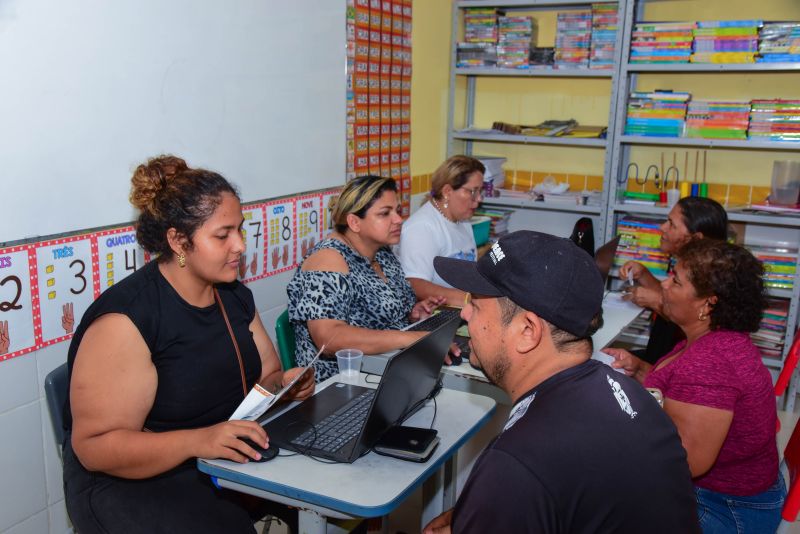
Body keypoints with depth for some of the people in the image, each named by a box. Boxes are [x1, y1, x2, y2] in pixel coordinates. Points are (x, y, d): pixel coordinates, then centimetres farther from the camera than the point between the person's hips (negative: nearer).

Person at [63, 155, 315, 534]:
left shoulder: (234, 295, 3)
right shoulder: (125, 318, -20)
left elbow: (266, 376, 11)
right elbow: (94, 446, -21)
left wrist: (283, 383, -12)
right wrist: (196, 440, -34)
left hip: (233, 459, 6)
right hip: (134, 484, -6)